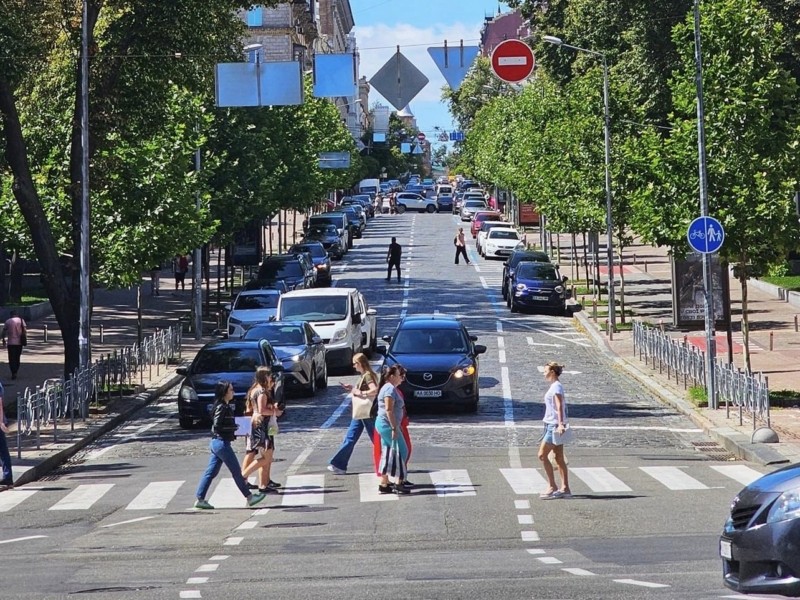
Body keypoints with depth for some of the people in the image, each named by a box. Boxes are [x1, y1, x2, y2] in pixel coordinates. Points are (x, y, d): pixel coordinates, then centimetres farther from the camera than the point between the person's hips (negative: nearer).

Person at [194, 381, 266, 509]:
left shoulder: (225, 406, 14)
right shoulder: (221, 407, -15)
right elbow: (217, 426, -20)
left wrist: (234, 428, 4)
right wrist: (235, 428, -16)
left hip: (216, 442, 10)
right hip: (222, 442, -10)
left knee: (211, 472, 8)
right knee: (236, 471, 0)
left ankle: (200, 499, 6)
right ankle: (249, 497, 8)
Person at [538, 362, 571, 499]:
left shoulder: (556, 387, -12)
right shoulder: (555, 386, 17)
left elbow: (559, 406, -22)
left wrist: (560, 424, -30)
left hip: (555, 426, -10)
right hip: (552, 425, 10)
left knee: (542, 455, -9)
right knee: (559, 458, 8)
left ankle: (552, 487, -7)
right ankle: (565, 488, 9)